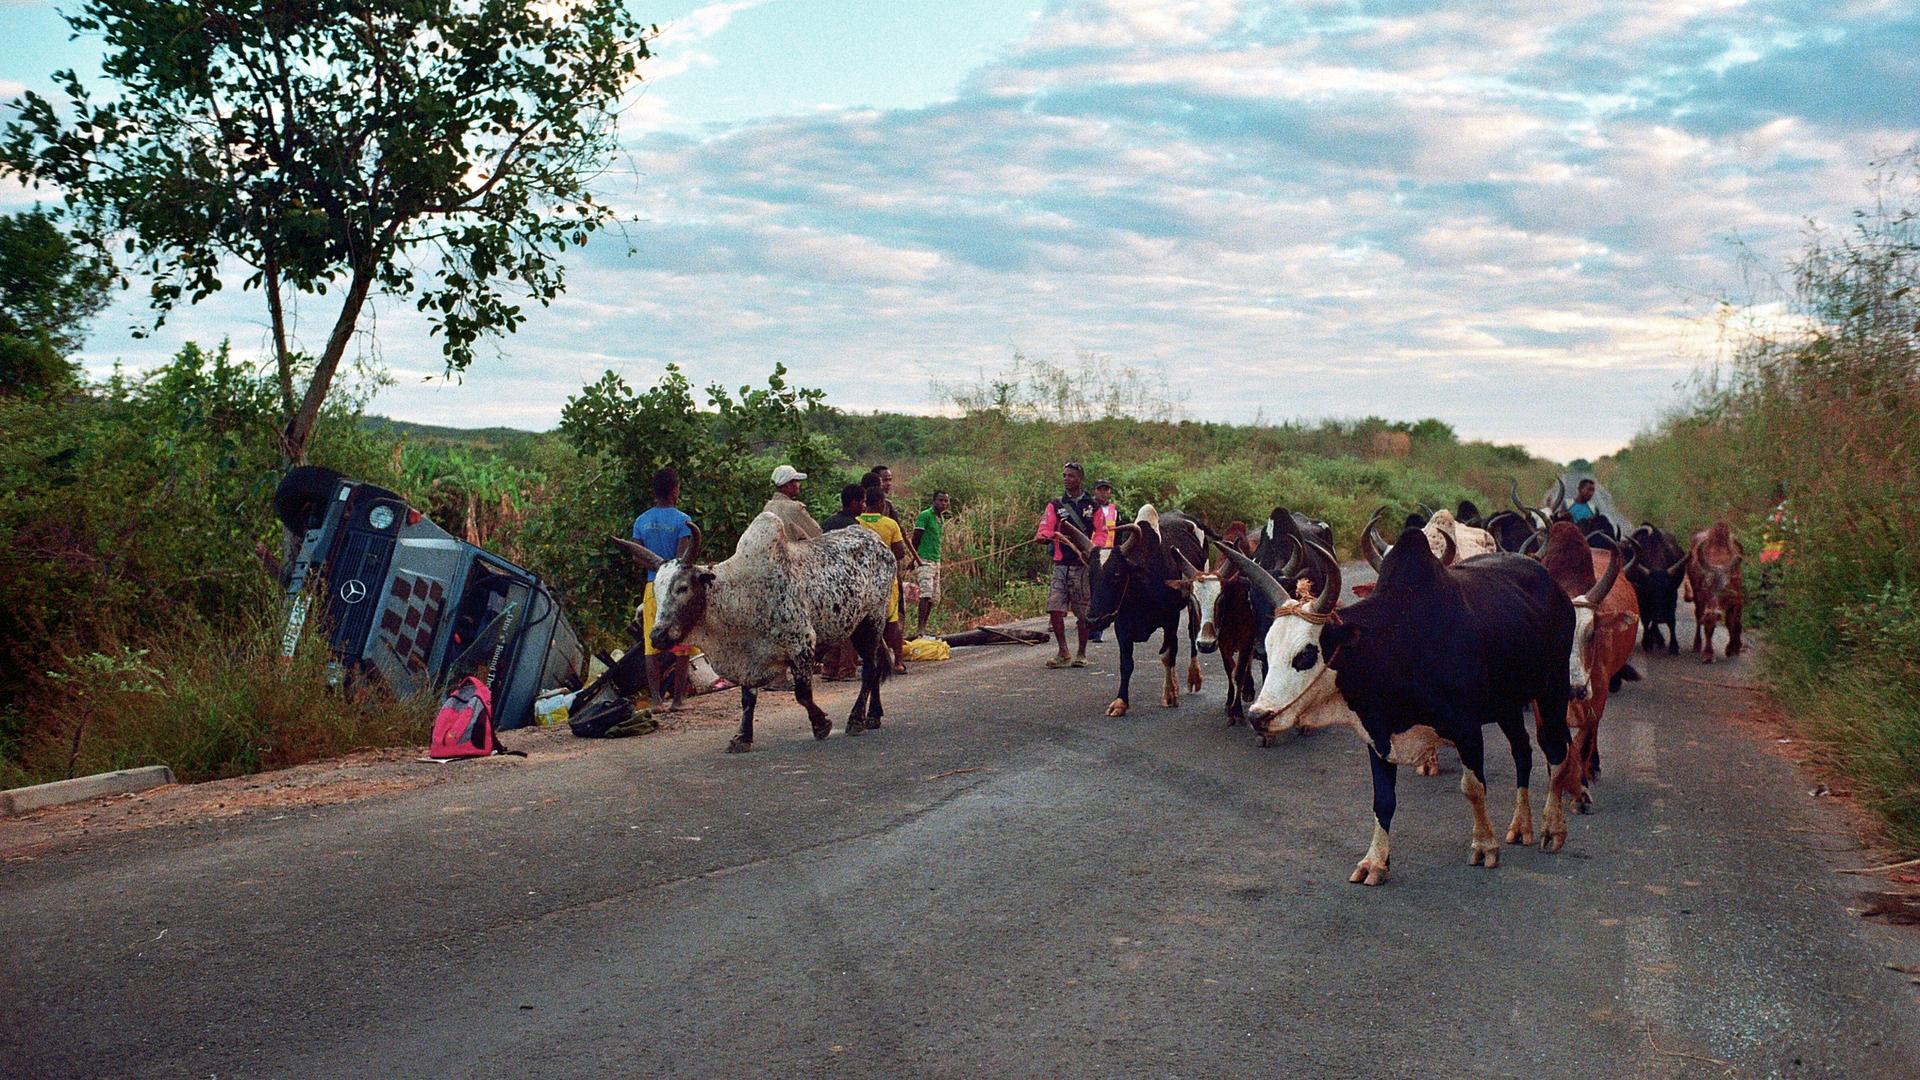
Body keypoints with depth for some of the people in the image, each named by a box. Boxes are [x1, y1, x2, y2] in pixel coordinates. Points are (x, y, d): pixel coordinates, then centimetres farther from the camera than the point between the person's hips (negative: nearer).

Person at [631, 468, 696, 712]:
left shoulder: (641, 521, 6)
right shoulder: (682, 520, -7)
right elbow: (682, 559, -14)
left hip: (652, 588, 4)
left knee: (652, 647, 6)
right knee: (680, 648, 4)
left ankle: (656, 700, 2)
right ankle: (677, 699, 5)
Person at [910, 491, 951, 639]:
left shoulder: (942, 518, 17)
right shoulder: (925, 515, -9)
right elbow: (916, 538, -9)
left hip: (936, 561, 9)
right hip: (924, 560, -9)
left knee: (934, 597, 6)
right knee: (926, 593, -19)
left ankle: (923, 627, 11)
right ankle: (920, 628, -25)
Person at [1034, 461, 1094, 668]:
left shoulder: (1092, 505, 8)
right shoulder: (1055, 505, 12)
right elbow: (1046, 526, -1)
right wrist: (1043, 535, -25)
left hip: (1084, 564, -2)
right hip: (1061, 564, 2)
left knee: (1083, 612, 1)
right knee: (1054, 609, -8)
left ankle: (1081, 655, 14)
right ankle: (1063, 654, 2)